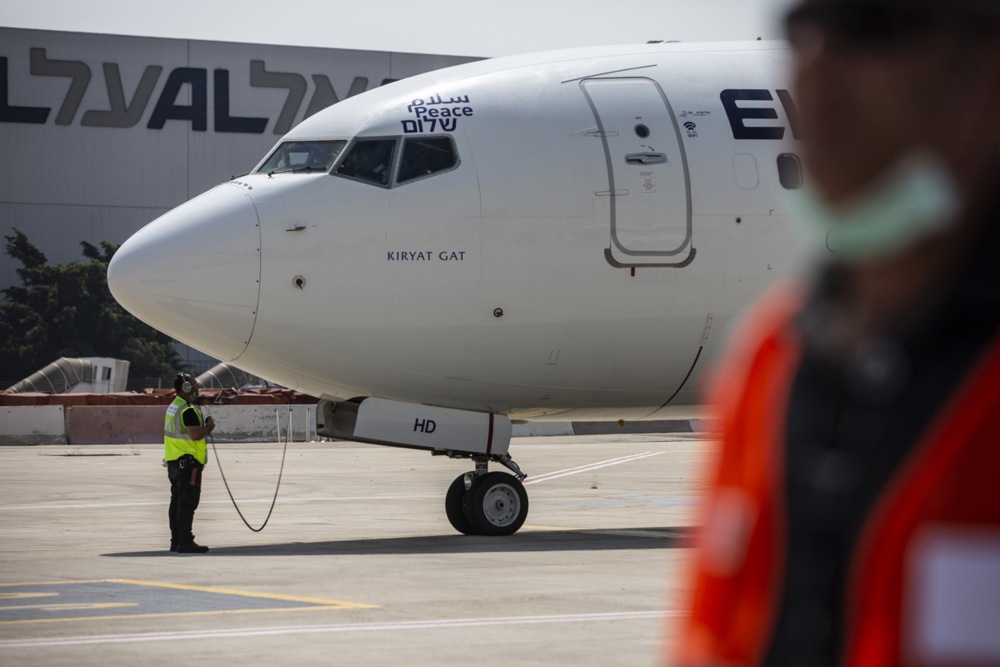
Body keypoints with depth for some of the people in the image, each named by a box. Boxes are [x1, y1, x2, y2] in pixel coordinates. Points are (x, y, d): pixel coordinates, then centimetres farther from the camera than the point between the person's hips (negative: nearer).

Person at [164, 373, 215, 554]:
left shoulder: (173, 407, 15)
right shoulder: (188, 410, -18)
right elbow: (196, 435, -25)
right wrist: (209, 427, -6)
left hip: (174, 461, 10)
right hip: (188, 461, -10)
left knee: (177, 501, 12)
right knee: (187, 502, -8)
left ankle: (176, 541, 16)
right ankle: (185, 542, -10)